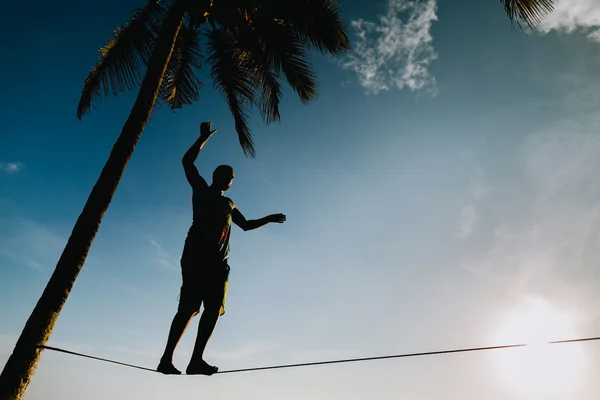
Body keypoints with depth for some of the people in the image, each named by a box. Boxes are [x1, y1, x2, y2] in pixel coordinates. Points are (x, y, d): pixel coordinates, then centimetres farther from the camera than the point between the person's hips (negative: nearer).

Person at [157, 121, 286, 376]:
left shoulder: (228, 204, 29)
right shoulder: (201, 190, 14)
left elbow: (246, 225, 36)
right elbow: (187, 161, 5)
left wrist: (270, 219, 29)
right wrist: (204, 138, 4)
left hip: (218, 260, 6)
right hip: (197, 254, -6)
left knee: (214, 308, -8)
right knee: (189, 306, -15)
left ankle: (196, 360, -11)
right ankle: (166, 359, -13)